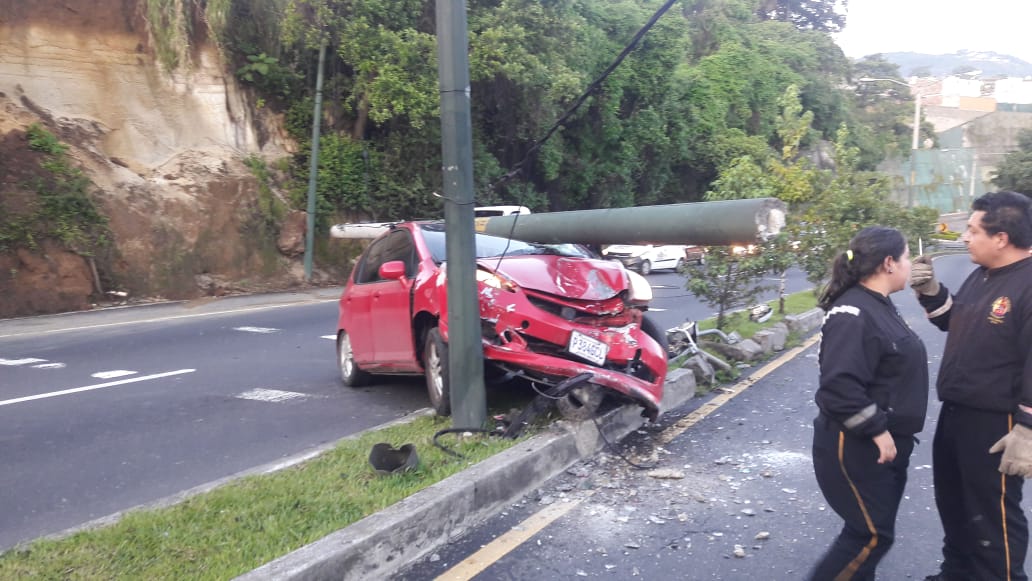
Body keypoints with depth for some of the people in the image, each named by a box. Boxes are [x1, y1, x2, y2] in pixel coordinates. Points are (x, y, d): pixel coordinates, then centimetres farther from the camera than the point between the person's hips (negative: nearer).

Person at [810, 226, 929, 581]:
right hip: (855, 447, -10)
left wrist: (888, 432, 19)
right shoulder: (854, 314, -23)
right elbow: (840, 385, -31)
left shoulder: (878, 305, 11)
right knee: (871, 535, -4)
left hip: (885, 444, 10)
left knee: (873, 529, 17)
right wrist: (877, 430, -24)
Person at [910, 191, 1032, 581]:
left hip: (995, 423, -10)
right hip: (956, 411, 10)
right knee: (952, 501, 22)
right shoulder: (983, 275, 8)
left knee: (991, 513, 4)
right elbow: (955, 322, 21)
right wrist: (931, 292, 2)